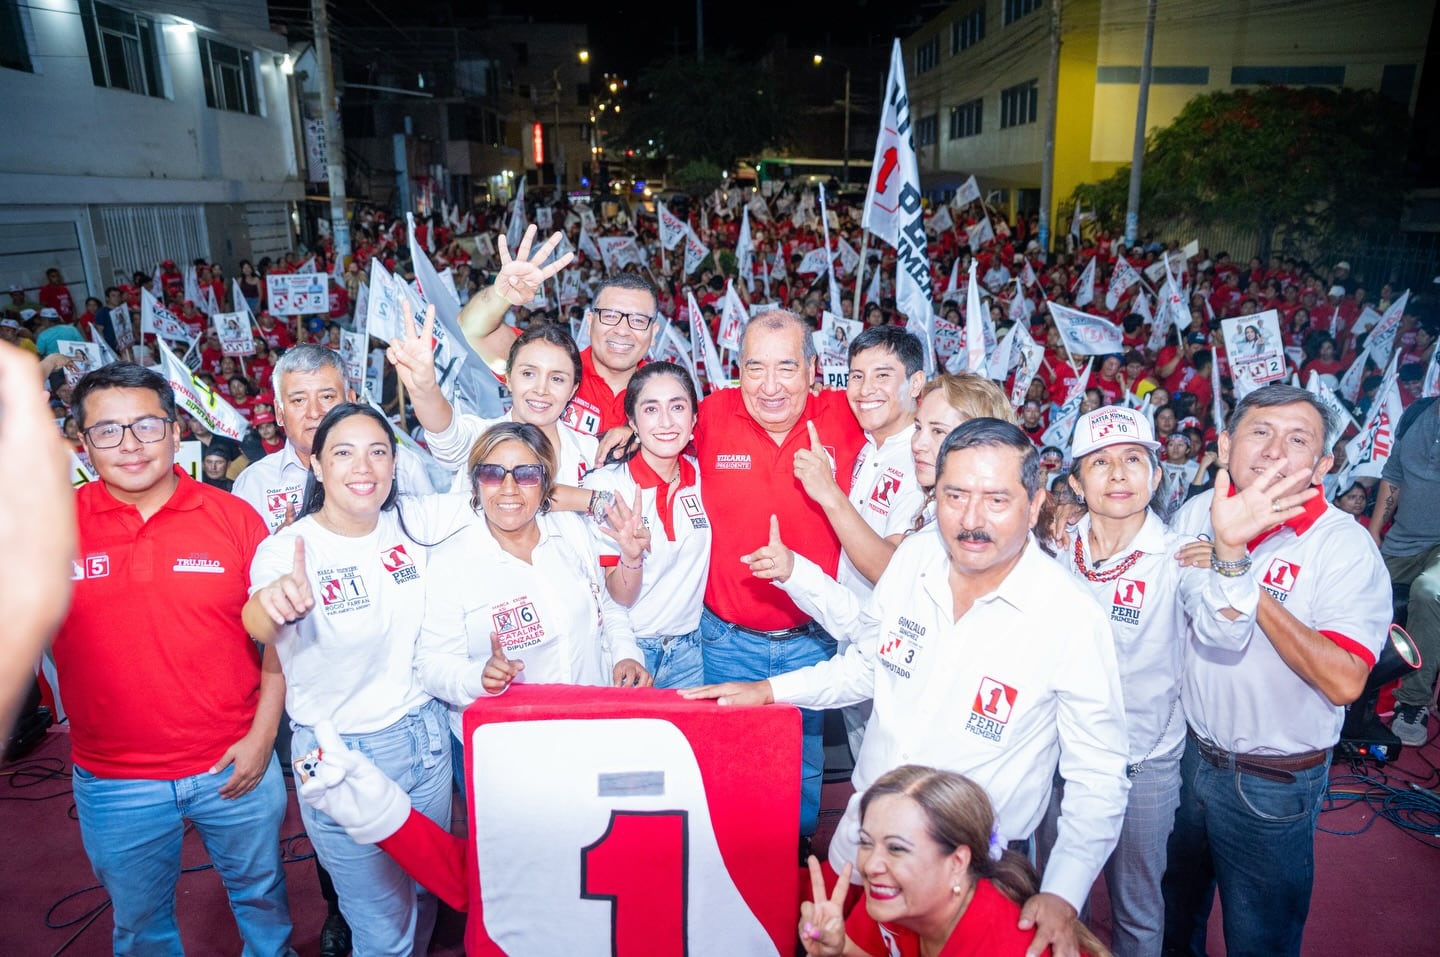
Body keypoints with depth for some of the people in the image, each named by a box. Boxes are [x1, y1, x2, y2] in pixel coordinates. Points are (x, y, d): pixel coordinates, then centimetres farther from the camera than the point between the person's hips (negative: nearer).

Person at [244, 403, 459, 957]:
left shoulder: (411, 522, -6)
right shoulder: (288, 548, -18)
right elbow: (259, 627, -38)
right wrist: (275, 603, -61)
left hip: (425, 733, 4)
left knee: (428, 894, 24)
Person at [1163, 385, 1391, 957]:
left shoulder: (1346, 547, -19)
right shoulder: (1196, 512, -7)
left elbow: (1344, 682, -28)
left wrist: (1247, 584, -30)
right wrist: (1226, 551, -24)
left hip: (1273, 782, -4)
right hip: (1186, 750, 4)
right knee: (1175, 897, 27)